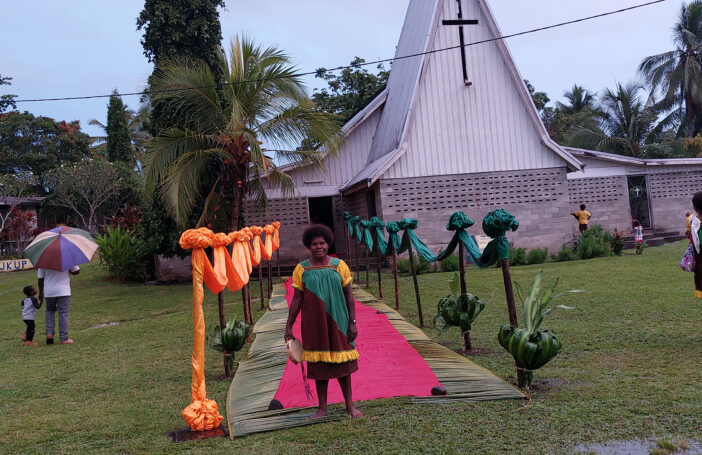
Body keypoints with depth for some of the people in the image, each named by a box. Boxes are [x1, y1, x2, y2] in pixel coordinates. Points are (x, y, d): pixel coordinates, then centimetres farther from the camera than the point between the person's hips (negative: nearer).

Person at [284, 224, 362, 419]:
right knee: (319, 364, 7)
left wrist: (352, 322, -2)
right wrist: (288, 326, -1)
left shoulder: (339, 265, 0)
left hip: (337, 322, 0)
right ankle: (322, 408, 20)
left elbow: (349, 295, 2)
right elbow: (297, 299, 1)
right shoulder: (301, 269, -1)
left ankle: (350, 405, 22)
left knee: (343, 363, 9)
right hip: (314, 324, 0)